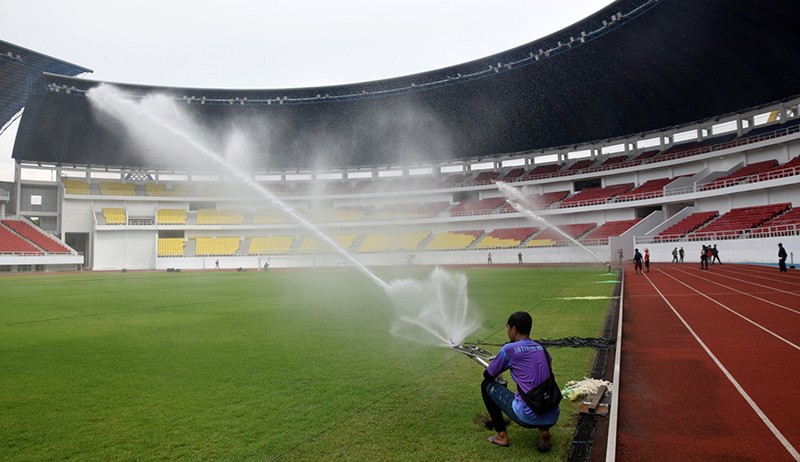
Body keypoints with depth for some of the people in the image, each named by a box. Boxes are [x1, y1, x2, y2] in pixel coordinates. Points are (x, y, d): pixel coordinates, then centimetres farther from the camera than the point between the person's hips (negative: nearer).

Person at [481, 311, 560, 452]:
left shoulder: (509, 349, -4)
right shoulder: (541, 348, 11)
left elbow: (488, 375, 7)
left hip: (528, 417, -5)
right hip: (553, 418, 6)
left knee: (487, 385, 13)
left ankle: (501, 436, 15)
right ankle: (544, 431, 16)